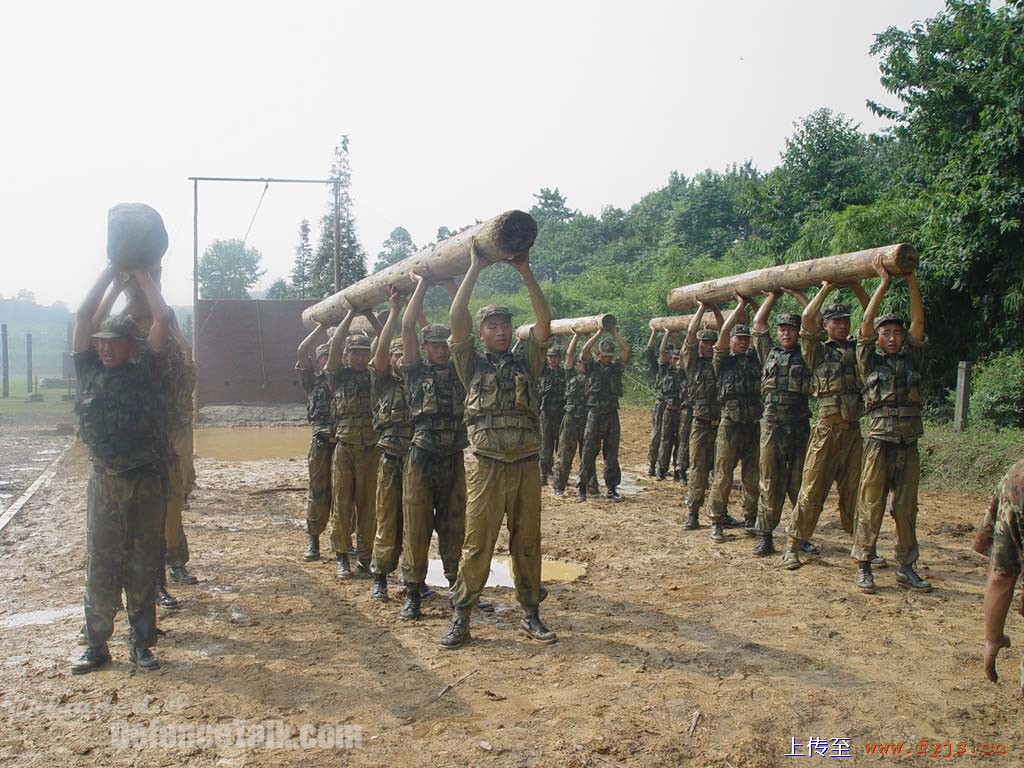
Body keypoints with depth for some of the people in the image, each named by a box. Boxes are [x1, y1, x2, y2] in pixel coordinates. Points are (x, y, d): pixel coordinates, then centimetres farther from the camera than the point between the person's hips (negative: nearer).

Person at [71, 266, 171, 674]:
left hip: (146, 484, -1)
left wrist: (139, 272, 5)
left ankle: (141, 644, 17)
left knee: (143, 567, 7)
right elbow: (84, 314, 2)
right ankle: (96, 644, 15)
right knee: (99, 566, 5)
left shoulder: (146, 371, 1)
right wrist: (112, 268, 6)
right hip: (104, 482, 1)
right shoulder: (91, 372, 6)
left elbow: (162, 316, -4)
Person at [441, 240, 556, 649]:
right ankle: (461, 618, 8)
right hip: (487, 466, -2)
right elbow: (456, 319, -5)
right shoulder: (473, 365, 7)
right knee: (476, 545, -2)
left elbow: (544, 321, 0)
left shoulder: (525, 363, 12)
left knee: (527, 543, 9)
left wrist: (525, 272, -4)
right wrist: (475, 269, -4)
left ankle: (531, 614, 20)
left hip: (526, 465, 3)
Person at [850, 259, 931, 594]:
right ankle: (863, 566, 5)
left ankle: (906, 568, 17)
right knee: (871, 507, -1)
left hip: (908, 444, 4)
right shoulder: (870, 361, 5)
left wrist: (911, 281, -3)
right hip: (880, 442, -3)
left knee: (907, 509, 9)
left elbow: (918, 321, 4)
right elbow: (866, 322, -5)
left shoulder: (911, 359, 13)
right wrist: (884, 282, -6)